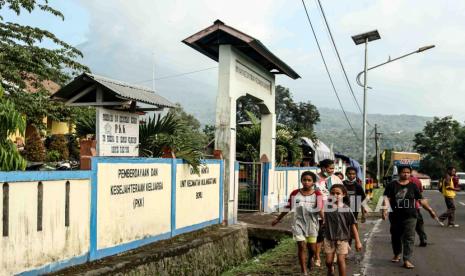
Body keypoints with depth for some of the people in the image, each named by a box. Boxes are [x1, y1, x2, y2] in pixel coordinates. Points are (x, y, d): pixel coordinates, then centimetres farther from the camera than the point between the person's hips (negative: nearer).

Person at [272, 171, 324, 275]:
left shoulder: (317, 194, -8)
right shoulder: (295, 193, -4)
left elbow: (320, 210, -13)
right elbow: (288, 208, 7)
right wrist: (278, 219, 13)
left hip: (312, 224, 0)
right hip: (299, 223, 0)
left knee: (312, 248, 5)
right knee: (301, 246, -2)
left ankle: (310, 259, 42)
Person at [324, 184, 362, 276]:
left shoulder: (346, 209, -10)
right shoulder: (327, 207, -4)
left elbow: (353, 225, -6)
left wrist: (357, 241, -6)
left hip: (342, 238, -2)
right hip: (329, 238, 2)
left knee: (341, 260, -3)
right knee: (328, 261, 7)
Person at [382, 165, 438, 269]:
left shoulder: (413, 186, 6)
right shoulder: (392, 185, 1)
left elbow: (421, 200, 10)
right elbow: (386, 198, -8)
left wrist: (430, 210, 6)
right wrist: (385, 209, -23)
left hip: (410, 217, 0)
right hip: (395, 216, 0)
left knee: (409, 238, -6)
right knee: (396, 237, 13)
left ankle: (407, 260, -4)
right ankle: (397, 255, 35)